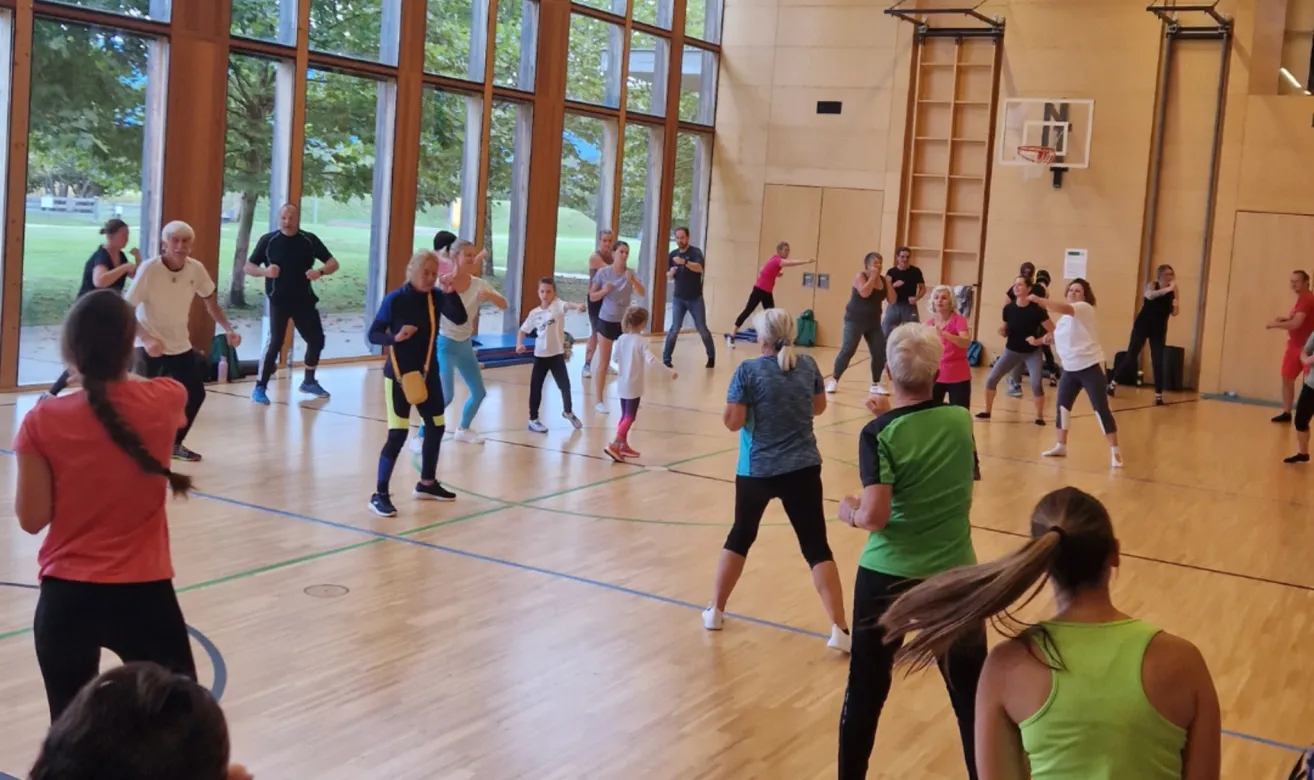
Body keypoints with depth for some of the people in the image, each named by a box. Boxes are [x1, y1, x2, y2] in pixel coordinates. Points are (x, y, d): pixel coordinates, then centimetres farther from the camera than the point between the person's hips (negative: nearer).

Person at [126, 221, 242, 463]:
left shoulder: (196, 269, -8)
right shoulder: (149, 269, -22)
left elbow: (210, 302, 9)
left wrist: (228, 329, -6)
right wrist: (146, 339, -35)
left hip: (180, 345, 6)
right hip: (150, 345, -6)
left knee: (195, 393, 11)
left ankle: (174, 444, 30)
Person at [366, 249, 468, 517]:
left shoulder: (436, 297, 0)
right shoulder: (395, 299, -13)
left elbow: (460, 319, -14)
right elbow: (373, 334, -9)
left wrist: (450, 292, -26)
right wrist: (395, 337, -27)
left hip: (428, 373, 6)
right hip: (398, 375, -6)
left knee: (436, 427, 15)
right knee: (398, 434, -11)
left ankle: (427, 484, 33)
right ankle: (380, 494, -3)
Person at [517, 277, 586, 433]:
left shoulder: (557, 305, -8)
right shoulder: (534, 313, 1)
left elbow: (567, 305, -32)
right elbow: (523, 330, 12)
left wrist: (578, 306, -55)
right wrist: (519, 344, -7)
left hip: (557, 354, -2)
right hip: (540, 355, 2)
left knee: (565, 385, 6)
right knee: (535, 388, 4)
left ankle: (568, 412, 33)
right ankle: (533, 419, 19)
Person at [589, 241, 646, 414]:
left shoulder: (631, 273, -5)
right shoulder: (603, 273, -7)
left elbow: (642, 293, -19)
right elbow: (592, 297, -2)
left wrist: (632, 280, -36)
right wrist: (604, 291, -21)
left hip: (625, 321, 2)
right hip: (606, 321, -2)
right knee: (604, 363, 1)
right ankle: (599, 401, 6)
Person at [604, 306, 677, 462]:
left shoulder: (621, 339, 0)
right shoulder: (640, 341, -18)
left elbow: (615, 358, 11)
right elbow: (651, 360, -29)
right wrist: (670, 370, -32)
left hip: (622, 384, 7)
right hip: (633, 386, -7)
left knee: (625, 415, 18)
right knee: (629, 417, -1)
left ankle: (623, 445, 26)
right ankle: (615, 445, -10)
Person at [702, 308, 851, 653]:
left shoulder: (749, 370, -11)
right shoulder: (808, 366, 0)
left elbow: (732, 421, -12)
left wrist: (735, 398, 6)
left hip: (756, 470, -1)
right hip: (802, 469, 1)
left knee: (740, 537, 19)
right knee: (816, 547, 2)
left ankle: (715, 611, 30)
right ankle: (840, 629, -4)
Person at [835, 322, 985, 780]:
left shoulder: (879, 434, -13)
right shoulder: (961, 421, -2)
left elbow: (875, 516, -21)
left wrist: (848, 511, -2)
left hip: (887, 576, -2)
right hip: (954, 574, 3)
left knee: (866, 691, 13)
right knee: (971, 695, 13)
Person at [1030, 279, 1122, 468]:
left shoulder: (1085, 308, -13)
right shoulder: (1065, 318, 12)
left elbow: (1064, 308, -33)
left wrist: (1038, 300, -34)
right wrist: (1051, 338, 4)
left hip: (1091, 366, -8)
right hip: (1070, 368, 8)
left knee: (1101, 409, -8)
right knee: (1062, 405, 10)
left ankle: (1115, 451, -3)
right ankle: (1061, 446, 25)